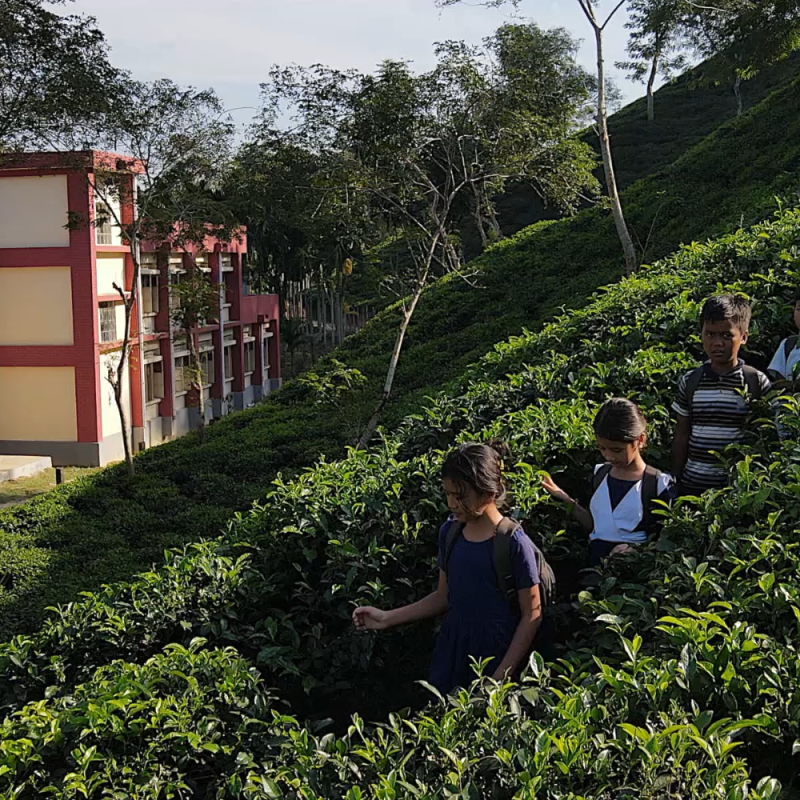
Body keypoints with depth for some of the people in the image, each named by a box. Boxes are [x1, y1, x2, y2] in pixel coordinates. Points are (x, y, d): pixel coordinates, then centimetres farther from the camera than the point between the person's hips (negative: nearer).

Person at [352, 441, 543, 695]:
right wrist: (388, 618, 4)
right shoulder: (449, 532, 1)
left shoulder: (514, 543, -16)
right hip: (452, 649, 5)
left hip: (496, 654, -5)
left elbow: (532, 616, -11)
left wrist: (503, 675, -14)